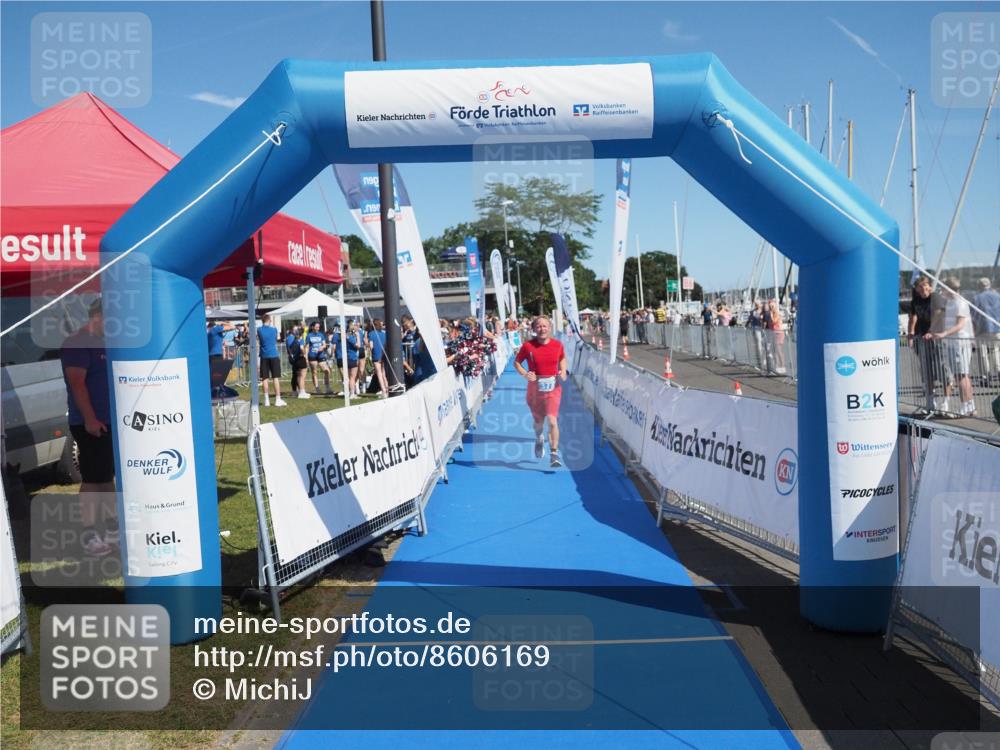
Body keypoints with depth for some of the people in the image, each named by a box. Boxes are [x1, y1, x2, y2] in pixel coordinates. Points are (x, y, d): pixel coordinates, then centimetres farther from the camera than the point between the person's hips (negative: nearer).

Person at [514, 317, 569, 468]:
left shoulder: (558, 345, -1)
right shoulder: (528, 345, -7)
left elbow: (562, 358, 19)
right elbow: (516, 362, 3)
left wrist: (563, 371, 1)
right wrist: (524, 374, -14)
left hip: (553, 387, 0)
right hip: (535, 388, 0)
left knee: (552, 420, -15)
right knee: (538, 422, 15)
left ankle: (554, 454, -8)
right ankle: (539, 439, 50)